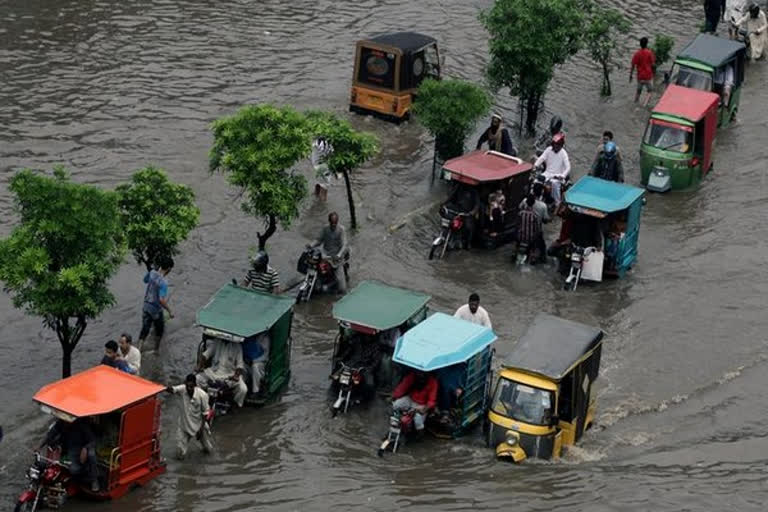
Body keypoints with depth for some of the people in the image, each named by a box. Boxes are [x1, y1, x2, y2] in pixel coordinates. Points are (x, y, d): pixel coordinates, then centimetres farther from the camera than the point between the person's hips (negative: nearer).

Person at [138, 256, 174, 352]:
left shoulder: (152, 273, -9)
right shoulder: (163, 282, -29)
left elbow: (145, 280, 15)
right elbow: (161, 300, -34)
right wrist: (169, 311, -22)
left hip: (146, 306, 6)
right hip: (156, 309, -5)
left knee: (145, 329, 13)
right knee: (159, 329, 21)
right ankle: (156, 348, 37)